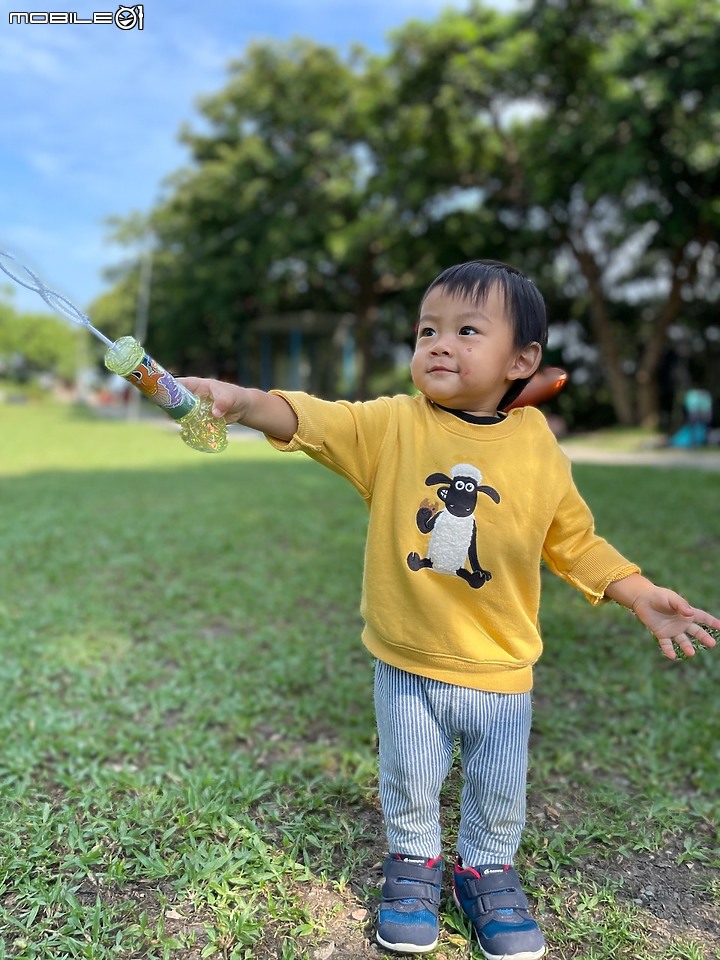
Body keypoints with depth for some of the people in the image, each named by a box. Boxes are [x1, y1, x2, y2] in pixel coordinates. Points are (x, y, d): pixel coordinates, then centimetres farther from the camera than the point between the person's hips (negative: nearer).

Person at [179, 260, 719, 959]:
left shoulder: (539, 450, -8)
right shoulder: (391, 425, -11)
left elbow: (574, 542, 3)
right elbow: (308, 421, -22)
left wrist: (640, 596, -2)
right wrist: (241, 400, -38)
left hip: (499, 673, 1)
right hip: (405, 667, 0)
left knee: (498, 795, 20)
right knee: (409, 784, 20)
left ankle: (487, 871, 49)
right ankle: (412, 864, 48)